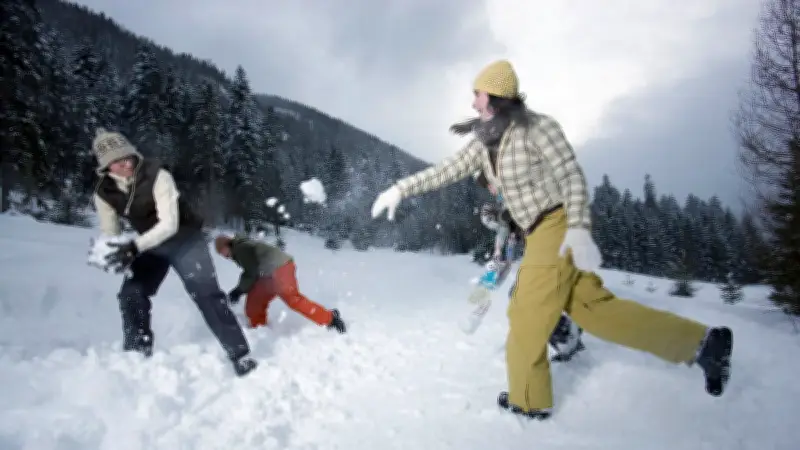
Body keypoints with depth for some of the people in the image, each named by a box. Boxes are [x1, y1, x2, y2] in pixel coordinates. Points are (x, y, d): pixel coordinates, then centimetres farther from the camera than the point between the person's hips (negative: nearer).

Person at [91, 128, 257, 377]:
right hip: (152, 246, 5)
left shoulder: (157, 176, -27)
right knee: (131, 295, -7)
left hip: (185, 240, -5)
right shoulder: (104, 192, -11)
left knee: (206, 294, -16)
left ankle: (241, 357, -14)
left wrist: (135, 246, -44)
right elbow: (110, 234, -3)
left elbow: (169, 224, -32)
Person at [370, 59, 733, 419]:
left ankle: (528, 399, 19)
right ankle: (702, 343, 15)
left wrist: (578, 228, -27)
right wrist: (400, 189, 9)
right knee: (595, 308, 9)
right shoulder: (486, 142, 11)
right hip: (540, 234, 8)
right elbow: (447, 170, 13)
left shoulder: (536, 126, -12)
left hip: (558, 227, -8)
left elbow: (571, 175, -16)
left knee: (526, 316, -1)